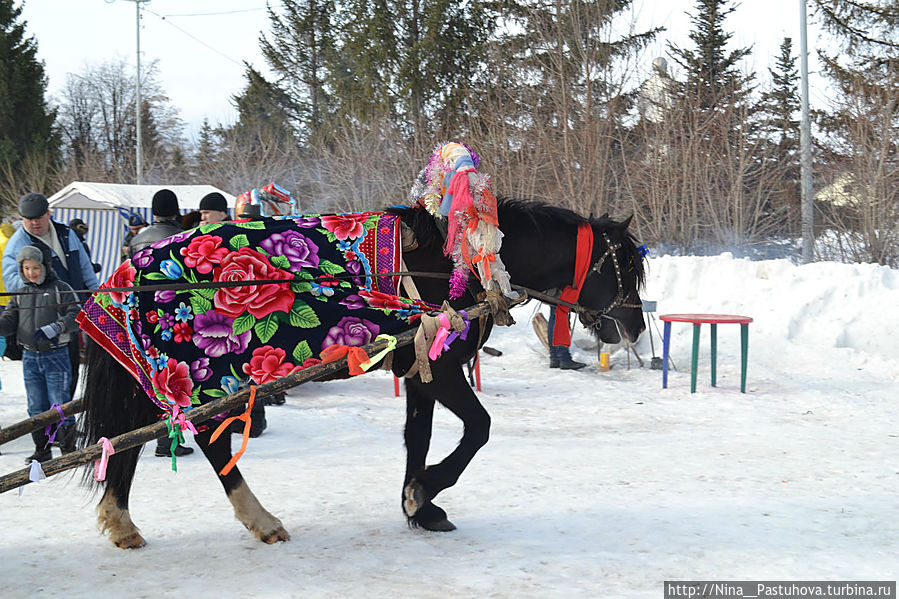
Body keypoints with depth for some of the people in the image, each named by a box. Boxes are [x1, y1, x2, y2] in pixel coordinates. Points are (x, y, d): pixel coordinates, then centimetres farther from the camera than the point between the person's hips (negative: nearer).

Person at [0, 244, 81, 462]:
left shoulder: (61, 289, -3)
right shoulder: (21, 294, 11)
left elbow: (75, 315, -10)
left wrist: (53, 328, -24)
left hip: (56, 356, -5)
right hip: (30, 357, 5)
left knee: (60, 405, -3)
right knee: (36, 407, 9)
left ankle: (69, 450, 8)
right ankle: (42, 450, 19)